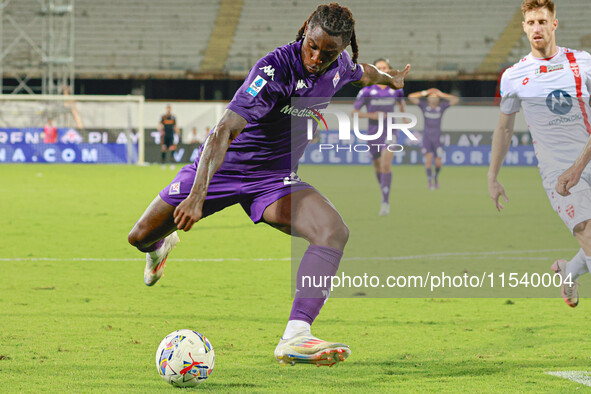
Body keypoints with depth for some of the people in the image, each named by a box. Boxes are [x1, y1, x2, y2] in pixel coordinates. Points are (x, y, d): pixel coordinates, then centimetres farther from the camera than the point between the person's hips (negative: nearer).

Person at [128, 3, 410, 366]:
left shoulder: (340, 65, -9)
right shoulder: (274, 68, -30)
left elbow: (362, 73, 20)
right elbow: (224, 131, -39)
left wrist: (391, 78, 42)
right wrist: (198, 194, -50)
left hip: (275, 178, 4)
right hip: (222, 165, -4)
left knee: (335, 231, -26)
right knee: (141, 238, 3)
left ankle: (295, 338, -34)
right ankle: (161, 247, 46)